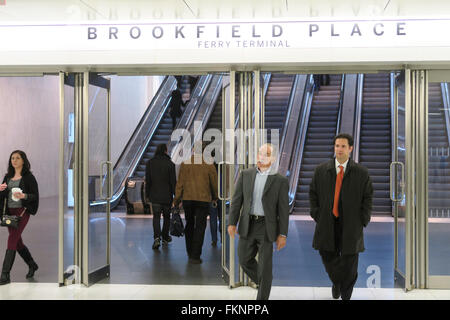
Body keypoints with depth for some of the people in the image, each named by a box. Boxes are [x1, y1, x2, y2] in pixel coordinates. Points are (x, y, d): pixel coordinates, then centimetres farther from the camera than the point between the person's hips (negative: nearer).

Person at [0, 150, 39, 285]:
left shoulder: (28, 177, -4)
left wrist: (24, 196, -24)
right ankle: (32, 265, 34)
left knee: (12, 240, -13)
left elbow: (35, 196, -6)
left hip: (22, 212, -7)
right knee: (17, 242, 14)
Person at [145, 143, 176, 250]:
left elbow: (147, 180, 2)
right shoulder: (170, 164, -9)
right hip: (167, 196, -1)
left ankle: (157, 237, -17)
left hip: (154, 196, 1)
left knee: (156, 216, 2)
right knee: (167, 216, 15)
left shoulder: (149, 163, -1)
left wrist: (147, 194, 9)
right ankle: (165, 238, 25)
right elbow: (173, 181, -9)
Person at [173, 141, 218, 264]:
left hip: (187, 199, 2)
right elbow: (214, 183, 5)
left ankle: (190, 253, 26)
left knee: (189, 225, 18)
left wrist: (176, 200, 4)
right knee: (200, 227, 1)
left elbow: (180, 183, -1)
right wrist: (215, 197, 21)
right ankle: (195, 256, -3)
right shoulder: (209, 165, -4)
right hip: (203, 199, -2)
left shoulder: (185, 163, -1)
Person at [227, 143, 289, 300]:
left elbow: (283, 209, -4)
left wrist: (282, 234, -7)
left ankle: (262, 297, 12)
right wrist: (232, 222, -5)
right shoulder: (246, 174, 4)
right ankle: (262, 282, 38)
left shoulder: (280, 181, -4)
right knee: (245, 260, 11)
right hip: (247, 226, 3)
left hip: (267, 228, -3)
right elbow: (237, 200, 3)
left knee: (265, 266, -1)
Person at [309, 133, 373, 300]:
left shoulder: (361, 173, 1)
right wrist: (316, 215, 1)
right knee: (328, 256, 6)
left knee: (349, 262, 4)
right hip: (327, 223, 1)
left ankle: (346, 295, 21)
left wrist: (362, 220, -3)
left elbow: (368, 198, 4)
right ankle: (336, 282, 37)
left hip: (351, 225, -1)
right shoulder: (321, 170, 5)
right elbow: (313, 193, 10)